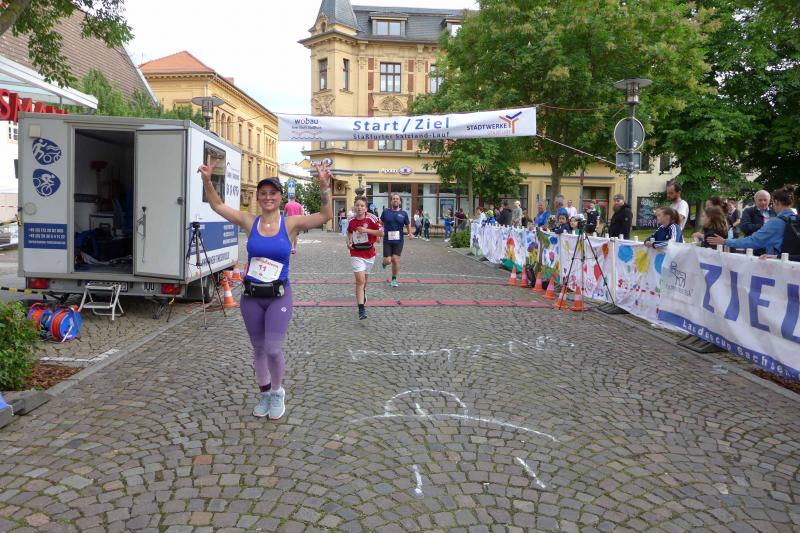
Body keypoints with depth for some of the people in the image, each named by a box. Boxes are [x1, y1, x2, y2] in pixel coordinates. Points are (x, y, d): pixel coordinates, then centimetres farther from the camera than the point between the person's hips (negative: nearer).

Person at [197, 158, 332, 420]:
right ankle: (264, 393, 34)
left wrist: (324, 186, -23)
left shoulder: (290, 224, -5)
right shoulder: (249, 222, 1)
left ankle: (278, 392, 18)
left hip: (279, 296, -3)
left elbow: (326, 215, -11)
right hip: (251, 296, 3)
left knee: (273, 348, -10)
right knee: (258, 348, 13)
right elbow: (217, 205, 4)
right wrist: (207, 180, -10)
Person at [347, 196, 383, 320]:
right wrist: (348, 242, 2)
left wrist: (366, 230, -20)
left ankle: (363, 293, 52)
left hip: (369, 253, 0)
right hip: (356, 254, 0)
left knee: (364, 279, 19)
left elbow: (381, 233, -13)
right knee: (360, 280, -12)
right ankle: (361, 309, -14)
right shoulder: (352, 220, -1)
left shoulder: (371, 218, -10)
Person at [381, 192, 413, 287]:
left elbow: (408, 225, 12)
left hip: (398, 241, 0)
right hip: (387, 240, 0)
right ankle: (385, 262, 35)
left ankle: (394, 279, 13)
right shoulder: (386, 212, 2)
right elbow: (380, 223, 12)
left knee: (396, 260, -4)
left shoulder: (403, 214, 3)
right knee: (388, 260, -5)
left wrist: (410, 234, -5)